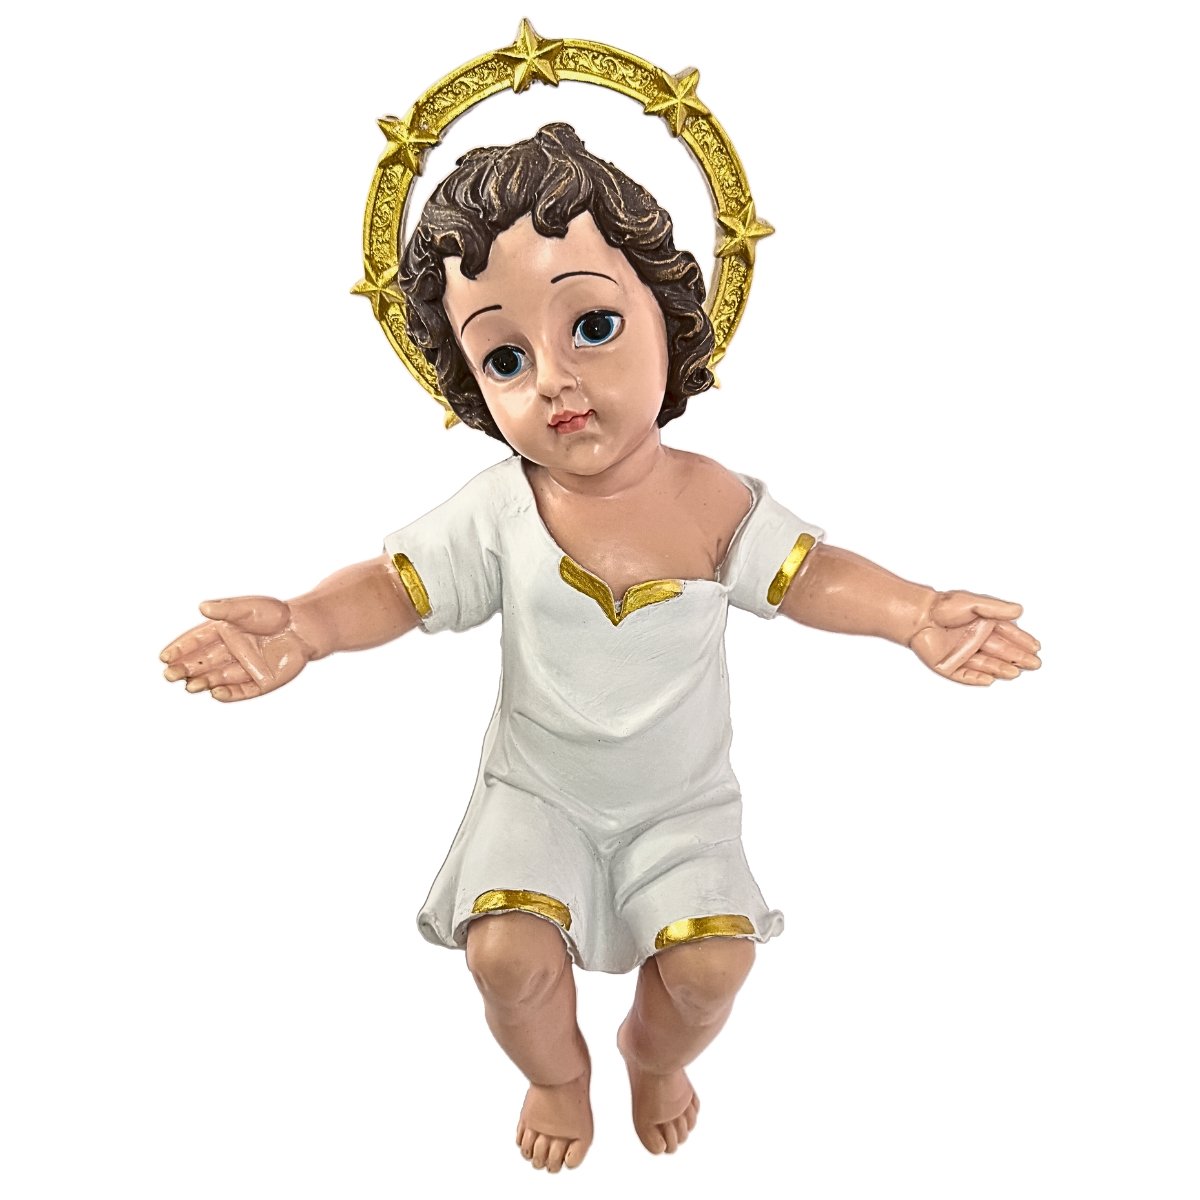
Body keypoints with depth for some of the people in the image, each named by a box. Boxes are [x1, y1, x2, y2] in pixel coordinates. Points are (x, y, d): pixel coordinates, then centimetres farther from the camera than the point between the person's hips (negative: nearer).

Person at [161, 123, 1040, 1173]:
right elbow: (397, 585, -15)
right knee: (508, 954, -14)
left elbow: (809, 572, -7)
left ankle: (656, 1057, 30)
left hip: (681, 800, 1)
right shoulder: (498, 513, -17)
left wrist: (915, 615, -25)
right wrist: (300, 629, -36)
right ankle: (557, 1071, 24)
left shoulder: (718, 503, -15)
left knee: (711, 961, -9)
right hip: (537, 792, 0)